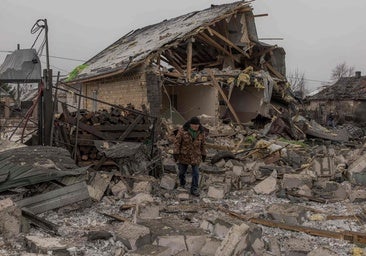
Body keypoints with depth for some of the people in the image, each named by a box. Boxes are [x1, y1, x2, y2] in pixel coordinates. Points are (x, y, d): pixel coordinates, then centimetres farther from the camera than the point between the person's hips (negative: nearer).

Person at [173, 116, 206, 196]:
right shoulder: (183, 130, -15)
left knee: (196, 172, -1)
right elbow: (177, 141, -12)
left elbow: (203, 143, 3)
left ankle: (194, 189, 10)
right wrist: (175, 153, -15)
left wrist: (203, 154, 7)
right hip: (184, 154, -1)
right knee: (182, 171, 13)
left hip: (195, 155, 1)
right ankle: (182, 185, 38)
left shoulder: (201, 132, -7)